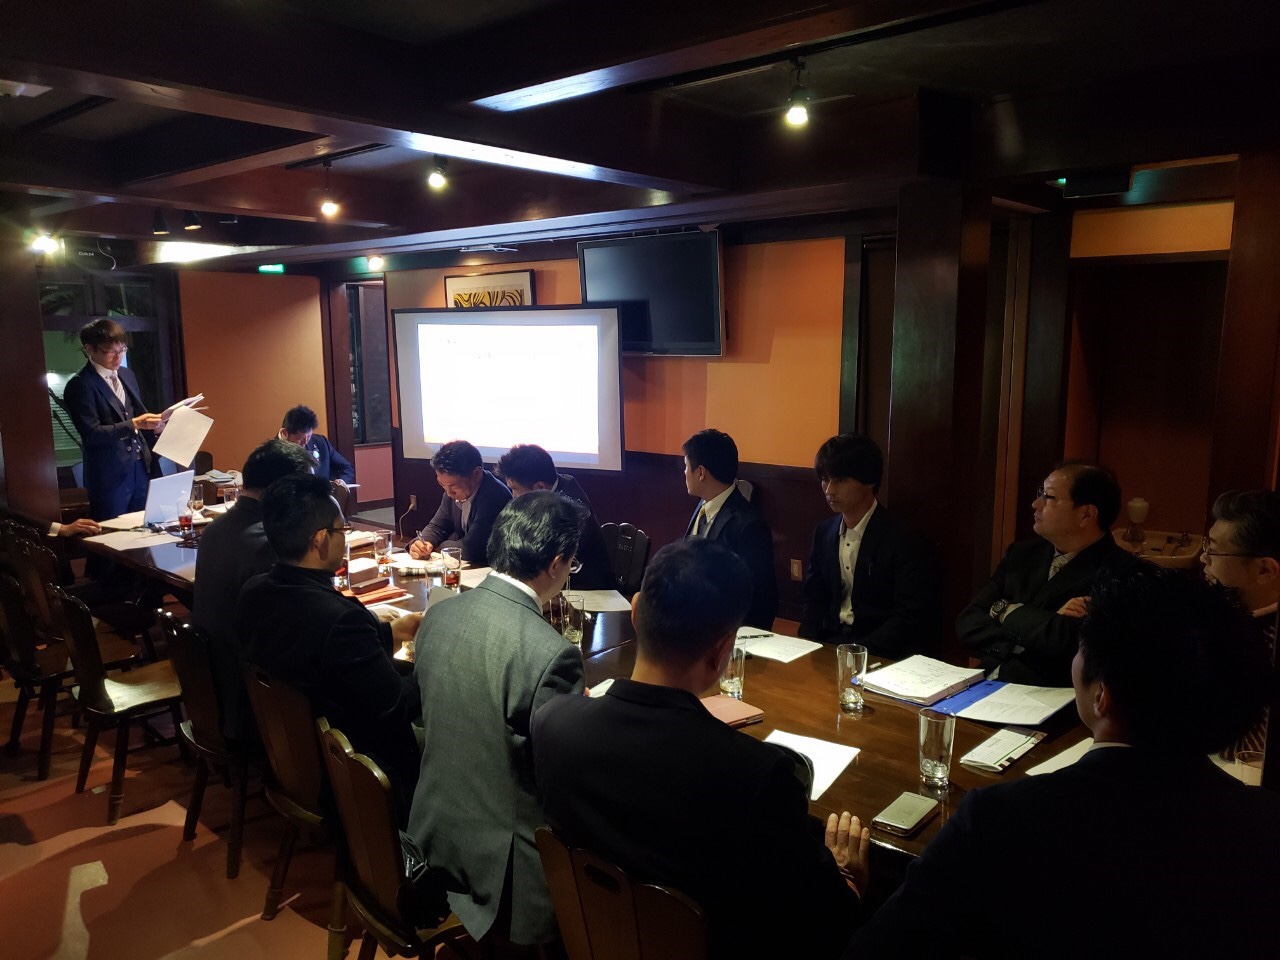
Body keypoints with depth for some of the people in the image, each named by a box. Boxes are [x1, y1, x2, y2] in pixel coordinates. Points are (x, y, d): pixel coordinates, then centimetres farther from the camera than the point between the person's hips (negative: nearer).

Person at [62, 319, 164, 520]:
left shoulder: (127, 375, 13)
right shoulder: (80, 385, -9)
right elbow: (91, 434, -15)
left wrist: (151, 423, 0)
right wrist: (134, 424, -23)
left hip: (141, 467, 6)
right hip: (110, 474, -6)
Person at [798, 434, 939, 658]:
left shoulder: (903, 540, -11)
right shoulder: (825, 532, 7)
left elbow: (910, 620, -15)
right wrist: (807, 644, -6)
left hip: (880, 656, -5)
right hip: (829, 644, 5)